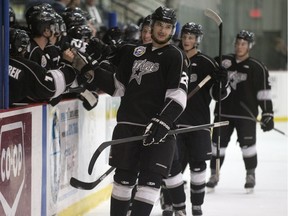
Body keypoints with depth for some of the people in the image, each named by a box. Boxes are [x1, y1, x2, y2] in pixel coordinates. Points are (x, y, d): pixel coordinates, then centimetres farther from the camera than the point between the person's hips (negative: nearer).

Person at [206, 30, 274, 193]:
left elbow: (264, 93, -7)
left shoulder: (257, 67, -6)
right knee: (218, 142, 5)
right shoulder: (224, 61, 3)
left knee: (247, 143, -3)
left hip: (246, 113, -3)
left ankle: (251, 175, 13)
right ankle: (214, 175, 17)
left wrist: (267, 114, -10)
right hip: (224, 111, 3)